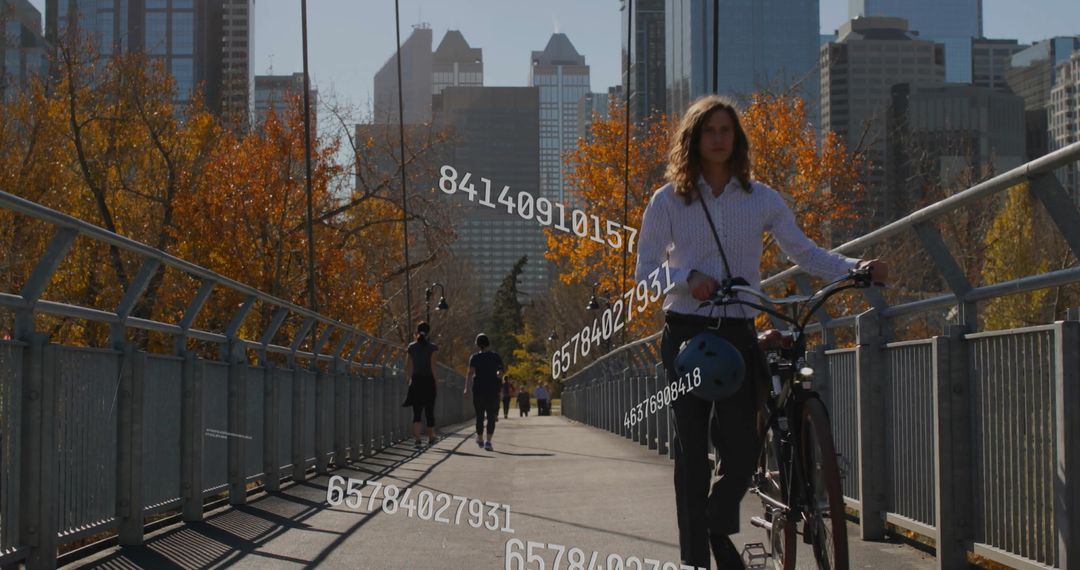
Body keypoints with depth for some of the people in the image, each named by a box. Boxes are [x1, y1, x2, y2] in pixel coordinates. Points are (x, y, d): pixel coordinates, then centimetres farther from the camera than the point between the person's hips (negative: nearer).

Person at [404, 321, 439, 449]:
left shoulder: (411, 346, 4)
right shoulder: (431, 347, -4)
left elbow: (408, 367, 4)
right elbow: (433, 366, -9)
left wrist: (409, 380, 12)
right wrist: (434, 380, -2)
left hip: (416, 380, 2)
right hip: (428, 381, -2)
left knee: (416, 412, 0)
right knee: (429, 411, 11)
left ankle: (417, 440, -15)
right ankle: (431, 438, 26)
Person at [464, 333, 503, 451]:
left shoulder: (474, 357, -2)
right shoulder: (496, 357, 2)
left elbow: (470, 372, -14)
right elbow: (500, 374, 3)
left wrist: (466, 387, -16)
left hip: (478, 389, 0)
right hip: (493, 390, 0)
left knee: (479, 416, 13)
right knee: (491, 416, 1)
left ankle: (480, 439, 25)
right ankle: (488, 441, -13)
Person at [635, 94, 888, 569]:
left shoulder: (761, 199, 5)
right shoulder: (668, 201, 1)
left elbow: (804, 252, 6)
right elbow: (645, 272, 1)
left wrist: (856, 268, -9)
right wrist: (688, 277, -17)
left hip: (738, 334, 2)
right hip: (686, 334, -2)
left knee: (743, 444, -5)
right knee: (692, 450, -3)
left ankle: (717, 527, 23)